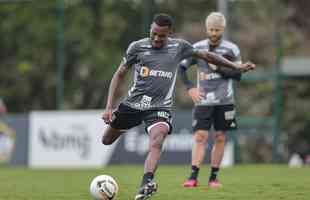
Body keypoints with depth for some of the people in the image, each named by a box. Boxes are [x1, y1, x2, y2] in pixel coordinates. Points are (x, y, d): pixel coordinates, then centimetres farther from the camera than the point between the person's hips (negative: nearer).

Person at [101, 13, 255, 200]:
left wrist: (236, 66, 15)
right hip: (133, 103, 2)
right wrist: (109, 107, -2)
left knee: (156, 142, -29)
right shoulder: (137, 47, -1)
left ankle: (147, 184, -40)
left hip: (160, 106, -2)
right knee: (107, 140, 11)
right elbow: (119, 75, 5)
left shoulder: (179, 47, 3)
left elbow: (206, 55, 17)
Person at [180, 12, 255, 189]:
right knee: (201, 137, -9)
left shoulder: (231, 49, 0)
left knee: (220, 138, 3)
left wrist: (218, 68, -14)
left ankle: (214, 177, 11)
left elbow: (238, 75, -2)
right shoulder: (197, 48, 2)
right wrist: (190, 88, -2)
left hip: (224, 101, 0)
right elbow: (181, 67, 9)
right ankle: (193, 177, -11)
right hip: (203, 100, 0)